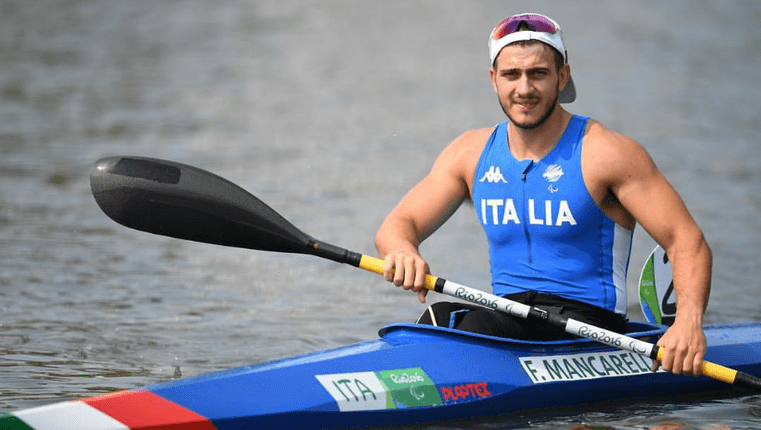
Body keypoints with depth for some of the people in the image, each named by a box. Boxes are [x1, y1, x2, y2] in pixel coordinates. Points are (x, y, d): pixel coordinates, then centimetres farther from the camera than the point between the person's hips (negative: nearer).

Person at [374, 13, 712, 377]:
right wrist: (402, 249, -21)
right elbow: (397, 225, 6)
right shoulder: (473, 153, 9)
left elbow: (688, 242, -10)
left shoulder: (605, 152, -6)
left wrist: (688, 322, -29)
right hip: (506, 315, 5)